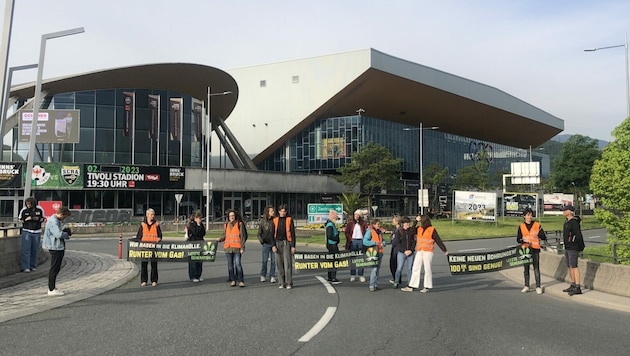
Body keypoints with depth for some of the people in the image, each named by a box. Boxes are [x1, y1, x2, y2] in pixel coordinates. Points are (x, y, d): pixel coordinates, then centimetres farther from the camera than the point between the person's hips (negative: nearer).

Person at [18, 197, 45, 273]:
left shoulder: (39, 210, 0)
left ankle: (33, 266, 13)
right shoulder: (24, 210, -3)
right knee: (26, 249, -7)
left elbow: (43, 218, 12)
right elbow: (19, 219, 8)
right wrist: (26, 219, -10)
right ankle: (25, 267, -5)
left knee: (35, 250, 3)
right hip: (26, 231, -2)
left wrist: (39, 219, -10)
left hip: (36, 232, 2)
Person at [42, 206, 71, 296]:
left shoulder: (55, 220, 17)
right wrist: (66, 234, -9)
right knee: (54, 268, -5)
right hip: (55, 247, -11)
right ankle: (51, 290, 1)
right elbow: (59, 234, -28)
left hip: (58, 247, 11)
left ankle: (52, 287, 25)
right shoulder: (53, 221, -18)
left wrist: (64, 232, 8)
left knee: (56, 268, 17)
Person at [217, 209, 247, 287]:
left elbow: (243, 236, 0)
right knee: (230, 264, 6)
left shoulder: (240, 224, 1)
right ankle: (233, 280, 13)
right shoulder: (226, 225, 12)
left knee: (237, 264, -12)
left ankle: (241, 281, -7)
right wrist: (220, 240, -3)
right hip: (228, 247, 4)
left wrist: (242, 247, -6)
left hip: (237, 247, -4)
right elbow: (225, 236, 17)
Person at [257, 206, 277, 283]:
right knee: (265, 260, 4)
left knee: (273, 260, 3)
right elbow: (259, 232, 6)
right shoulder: (262, 221, 0)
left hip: (273, 243, 2)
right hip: (266, 243, -2)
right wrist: (261, 240, -3)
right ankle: (263, 275, 20)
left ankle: (272, 276, 12)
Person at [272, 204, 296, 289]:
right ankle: (282, 283, 11)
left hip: (286, 242, -3)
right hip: (278, 243, 3)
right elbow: (273, 234, 7)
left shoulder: (289, 220, 2)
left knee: (287, 263, -7)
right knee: (279, 263, 4)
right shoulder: (275, 220, 8)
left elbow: (292, 233, 2)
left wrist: (293, 246, -4)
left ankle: (289, 283, -1)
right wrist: (273, 245, -2)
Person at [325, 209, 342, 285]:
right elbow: (329, 236, -25)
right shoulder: (330, 225, -16)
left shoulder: (331, 224, 17)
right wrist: (336, 239, -15)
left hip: (332, 245, 11)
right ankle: (333, 279, -8)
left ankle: (330, 278, 21)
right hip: (332, 245, -11)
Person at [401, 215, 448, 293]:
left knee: (427, 269, 0)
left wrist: (445, 250, 0)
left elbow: (438, 240, -2)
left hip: (428, 252, -5)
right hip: (419, 252, 6)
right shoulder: (419, 229, 10)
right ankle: (411, 286, 7)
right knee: (415, 268, 4)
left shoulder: (432, 230, -4)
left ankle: (427, 286, 11)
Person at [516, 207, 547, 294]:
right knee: (526, 268, 6)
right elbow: (518, 239, 7)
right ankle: (526, 286, 15)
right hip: (525, 249, 2)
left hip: (535, 249, -2)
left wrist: (538, 235, -20)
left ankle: (538, 287, 1)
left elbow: (544, 237, 0)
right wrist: (524, 240, -13)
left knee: (536, 268, -4)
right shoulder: (521, 226, 8)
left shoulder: (537, 225, 4)